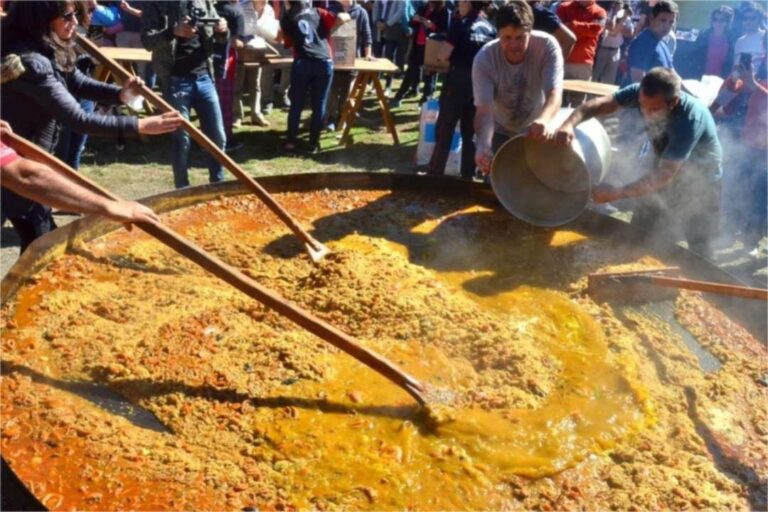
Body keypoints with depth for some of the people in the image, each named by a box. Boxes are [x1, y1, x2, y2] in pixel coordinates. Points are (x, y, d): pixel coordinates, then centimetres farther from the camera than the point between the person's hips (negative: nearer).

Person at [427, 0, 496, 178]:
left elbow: (446, 54, -12)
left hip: (459, 80, -5)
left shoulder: (461, 23, -9)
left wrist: (440, 56, 8)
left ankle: (435, 172, 8)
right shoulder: (491, 28, 5)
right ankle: (468, 174, 16)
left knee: (445, 130, 4)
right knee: (471, 132, 13)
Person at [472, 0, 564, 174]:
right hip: (500, 132, 0)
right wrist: (483, 145, -56)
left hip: (535, 131, 0)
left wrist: (544, 119, -64)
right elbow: (484, 109, -35)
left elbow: (555, 92, -39)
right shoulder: (484, 58, -28)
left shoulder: (547, 46, -28)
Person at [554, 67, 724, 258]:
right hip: (665, 173, 5)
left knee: (699, 254, 5)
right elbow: (600, 104, -28)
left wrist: (616, 194, -39)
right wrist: (569, 124, -48)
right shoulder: (643, 94, -23)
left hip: (701, 185, -5)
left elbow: (663, 176, -37)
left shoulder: (690, 119, -38)